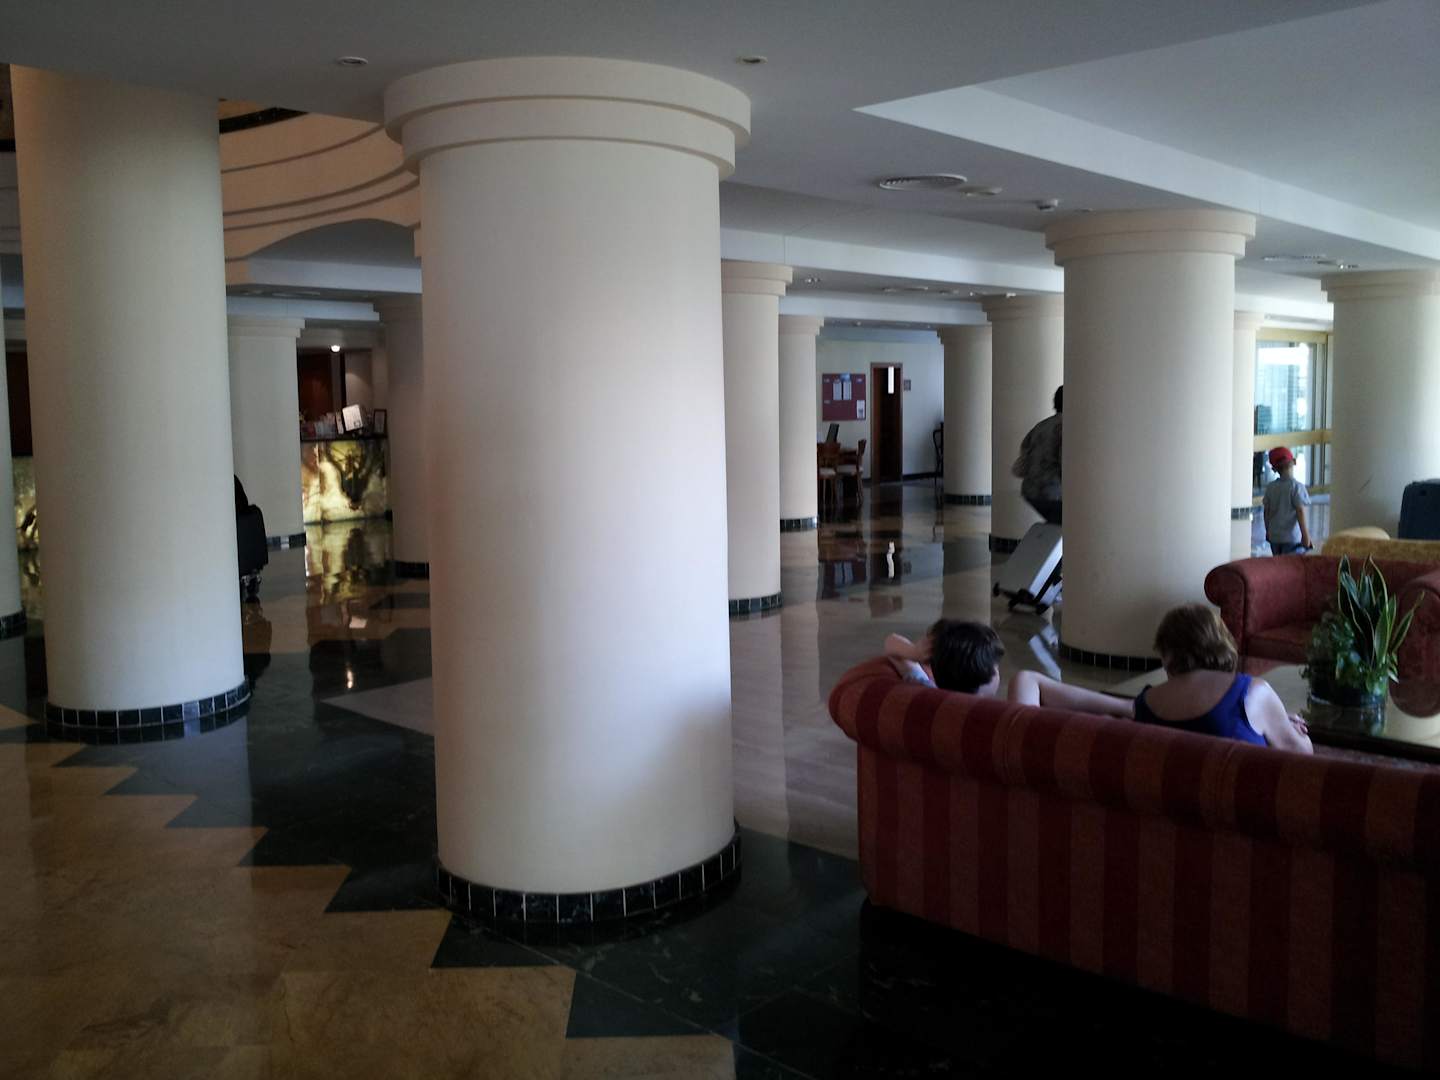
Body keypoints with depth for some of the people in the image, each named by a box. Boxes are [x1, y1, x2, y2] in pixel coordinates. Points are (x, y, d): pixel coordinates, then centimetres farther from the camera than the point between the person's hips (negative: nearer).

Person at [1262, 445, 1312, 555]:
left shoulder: (1270, 487, 3)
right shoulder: (1296, 486, -11)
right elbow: (1300, 512, -13)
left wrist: (1268, 531, 22)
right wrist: (1305, 535, -9)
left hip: (1274, 536, 5)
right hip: (1292, 537, -5)